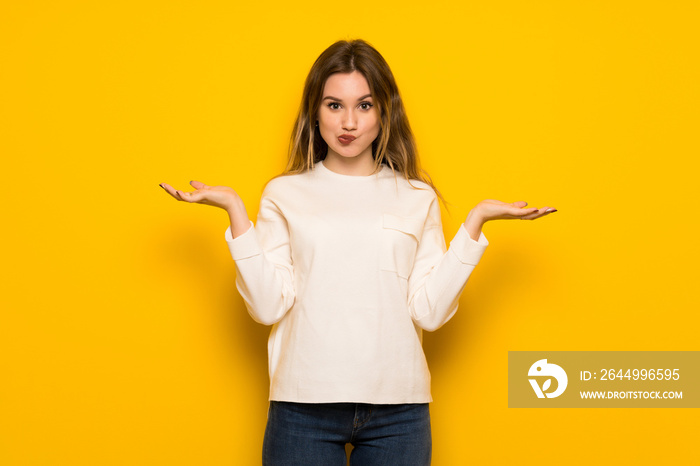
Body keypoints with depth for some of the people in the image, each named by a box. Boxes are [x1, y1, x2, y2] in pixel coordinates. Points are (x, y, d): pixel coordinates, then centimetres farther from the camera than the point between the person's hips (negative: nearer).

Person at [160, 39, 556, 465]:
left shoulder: (418, 198, 9)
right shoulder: (285, 194, 7)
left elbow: (430, 311, 0)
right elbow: (269, 306, -3)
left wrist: (475, 221, -2)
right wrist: (236, 212, -6)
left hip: (398, 406, 1)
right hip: (304, 403, 0)